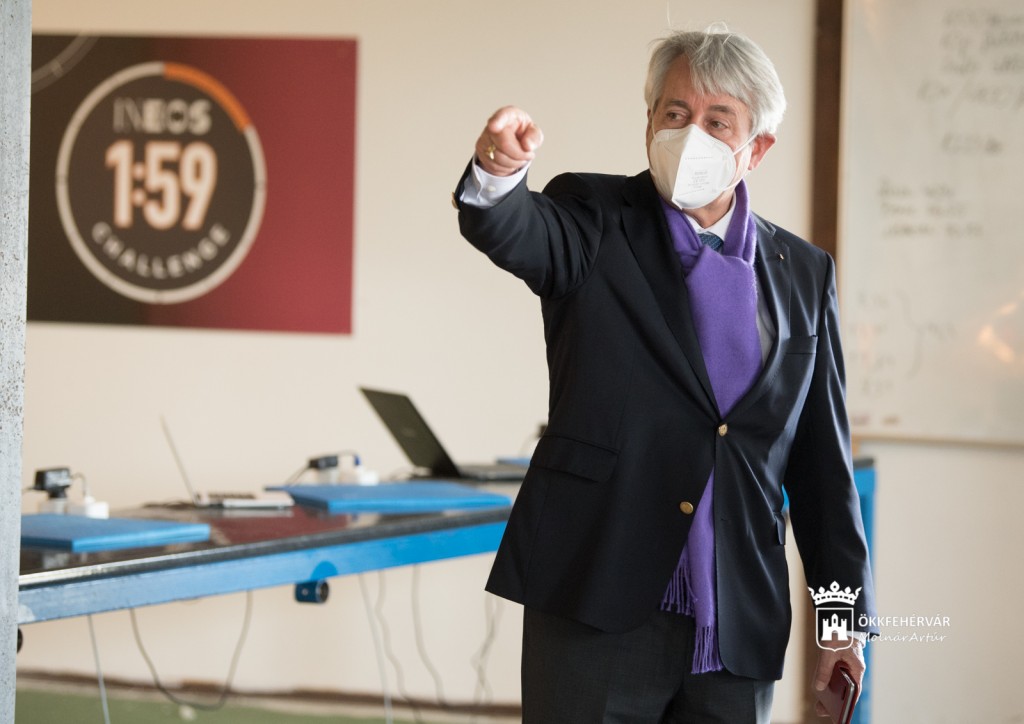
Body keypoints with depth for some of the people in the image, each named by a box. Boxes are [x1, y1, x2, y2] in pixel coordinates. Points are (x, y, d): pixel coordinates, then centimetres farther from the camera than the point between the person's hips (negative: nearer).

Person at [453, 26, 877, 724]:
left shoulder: (804, 274, 11)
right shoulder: (596, 223, 3)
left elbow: (824, 463, 13)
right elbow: (513, 233, -21)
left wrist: (845, 616, 11)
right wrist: (498, 171, -44)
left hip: (739, 635, 3)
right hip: (597, 613, -3)